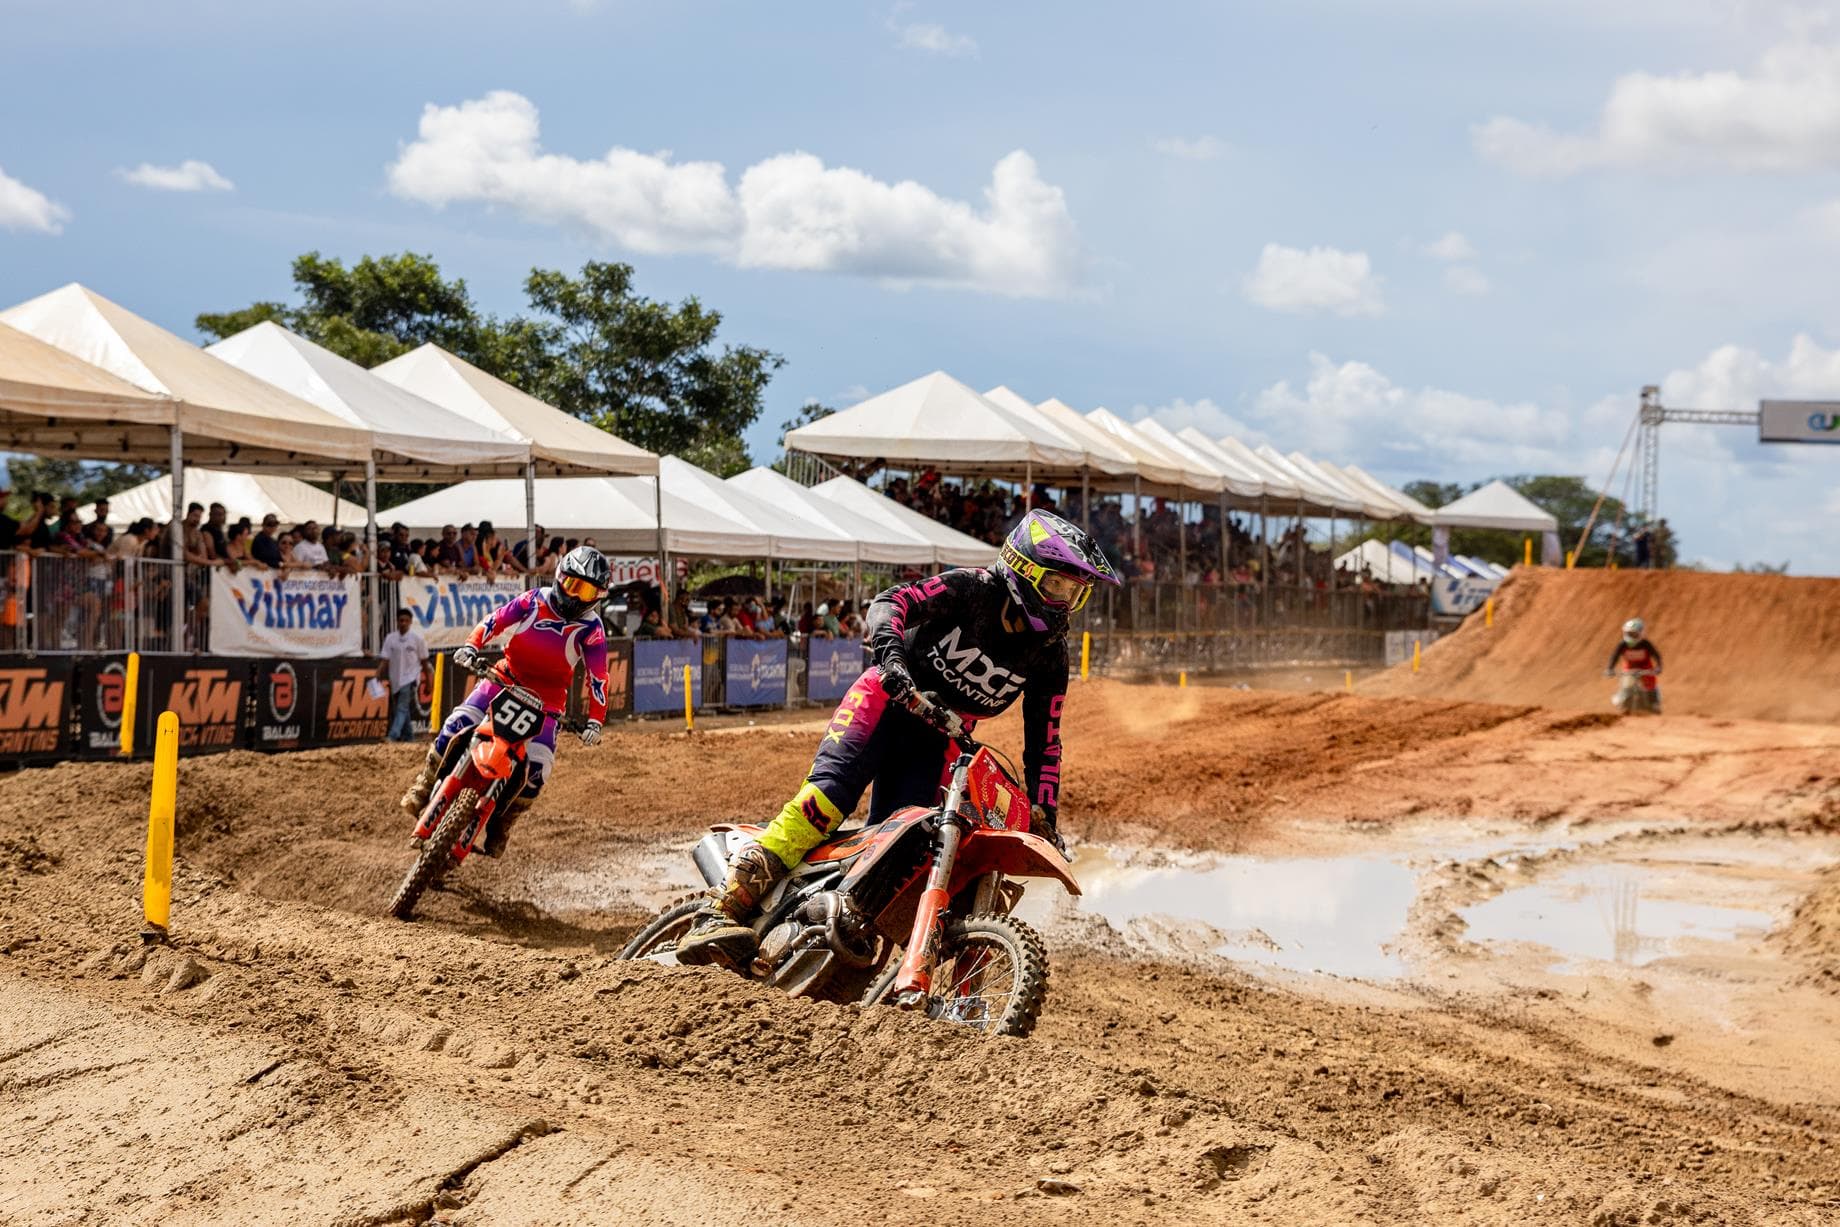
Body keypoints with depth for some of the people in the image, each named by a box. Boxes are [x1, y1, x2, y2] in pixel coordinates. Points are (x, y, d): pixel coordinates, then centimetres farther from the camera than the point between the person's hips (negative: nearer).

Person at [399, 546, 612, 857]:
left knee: (537, 768, -16)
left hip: (547, 696, -1)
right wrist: (471, 646, -19)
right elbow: (496, 619, -2)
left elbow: (598, 677, -12)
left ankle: (501, 826, 5)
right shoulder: (536, 601, -6)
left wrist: (595, 721, -22)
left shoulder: (591, 630, -11)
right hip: (506, 677, 1)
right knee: (457, 726, -17)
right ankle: (425, 785, 4)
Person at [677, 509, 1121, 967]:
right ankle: (720, 913, -34)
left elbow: (1044, 742, 8)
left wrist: (1046, 816, -2)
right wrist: (891, 654, -43)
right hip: (890, 697, -5)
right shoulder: (972, 589, -10)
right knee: (829, 793, -25)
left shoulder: (1050, 654, 3)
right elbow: (893, 602, -23)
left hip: (940, 736, 5)